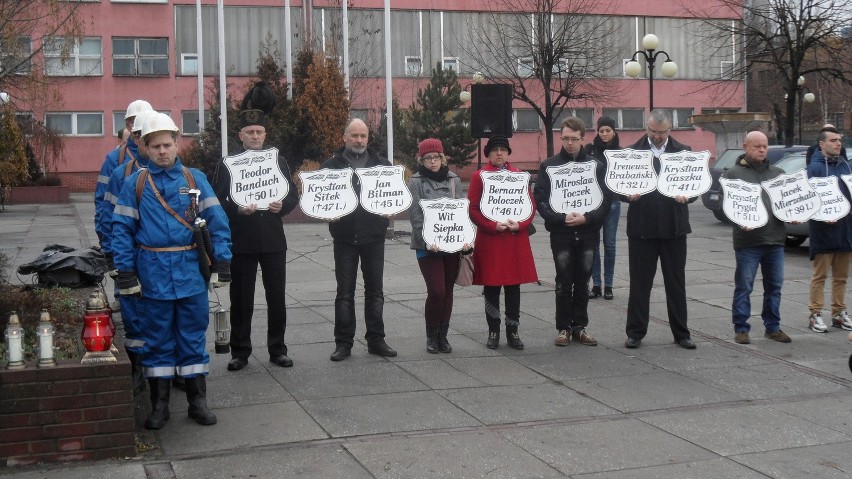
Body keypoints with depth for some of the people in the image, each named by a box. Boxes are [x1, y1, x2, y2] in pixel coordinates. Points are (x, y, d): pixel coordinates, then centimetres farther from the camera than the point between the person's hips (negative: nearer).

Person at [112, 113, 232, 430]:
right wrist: (126, 272, -6)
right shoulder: (135, 183, 1)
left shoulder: (195, 179, 2)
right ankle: (159, 405, 18)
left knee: (193, 336, 8)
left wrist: (222, 263, -5)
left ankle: (197, 401, 19)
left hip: (191, 270, 1)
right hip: (153, 273, 0)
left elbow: (217, 222, 0)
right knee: (157, 338, 8)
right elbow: (122, 229, 0)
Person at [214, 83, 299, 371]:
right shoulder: (228, 164, 0)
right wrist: (238, 209, -22)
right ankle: (240, 352, 14)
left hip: (273, 240, 2)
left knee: (277, 297, 7)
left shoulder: (278, 162, 8)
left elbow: (293, 196, 8)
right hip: (241, 241, -2)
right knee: (241, 299, 4)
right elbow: (219, 202, -3)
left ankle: (277, 349, 17)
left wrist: (282, 206, -13)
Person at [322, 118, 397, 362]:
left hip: (373, 236, 2)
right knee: (344, 292, 3)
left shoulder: (382, 164, 9)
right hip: (344, 237, -1)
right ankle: (343, 342, 9)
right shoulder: (331, 165, 4)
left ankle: (376, 339, 17)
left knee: (375, 290, 8)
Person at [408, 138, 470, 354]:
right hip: (427, 246, -4)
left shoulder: (454, 180, 10)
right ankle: (431, 336, 9)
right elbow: (415, 216, -7)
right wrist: (427, 241, -19)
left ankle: (442, 336, 19)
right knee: (436, 291, -10)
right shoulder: (416, 182, 0)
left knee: (447, 291, 7)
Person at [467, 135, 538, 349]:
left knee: (514, 286, 6)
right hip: (490, 240, -2)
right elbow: (473, 209, -4)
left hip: (516, 239, 3)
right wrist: (493, 225, -16)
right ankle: (493, 331, 13)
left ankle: (512, 331, 16)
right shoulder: (479, 176, 1)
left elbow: (531, 204, 8)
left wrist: (520, 224, -9)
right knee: (491, 287, 3)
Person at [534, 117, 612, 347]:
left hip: (588, 233, 1)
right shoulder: (549, 166, 3)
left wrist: (587, 218, -15)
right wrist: (560, 219, -17)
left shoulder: (596, 166, 5)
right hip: (560, 234, -1)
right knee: (564, 283, 1)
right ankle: (563, 328, 11)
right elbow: (540, 199, -4)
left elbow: (606, 199, 0)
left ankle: (579, 327, 18)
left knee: (582, 282, 8)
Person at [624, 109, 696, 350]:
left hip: (674, 227, 1)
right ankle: (635, 332, 13)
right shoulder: (632, 152, 3)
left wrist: (686, 196, -15)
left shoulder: (683, 152, 6)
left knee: (676, 282, 8)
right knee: (639, 282, 5)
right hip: (642, 227, -1)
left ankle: (681, 333, 16)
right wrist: (628, 194, -18)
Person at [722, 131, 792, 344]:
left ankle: (773, 327, 20)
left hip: (775, 239, 5)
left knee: (774, 286, 10)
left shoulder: (778, 173, 17)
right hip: (748, 240, -5)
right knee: (744, 287, 0)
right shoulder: (734, 173, 2)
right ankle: (741, 328, 8)